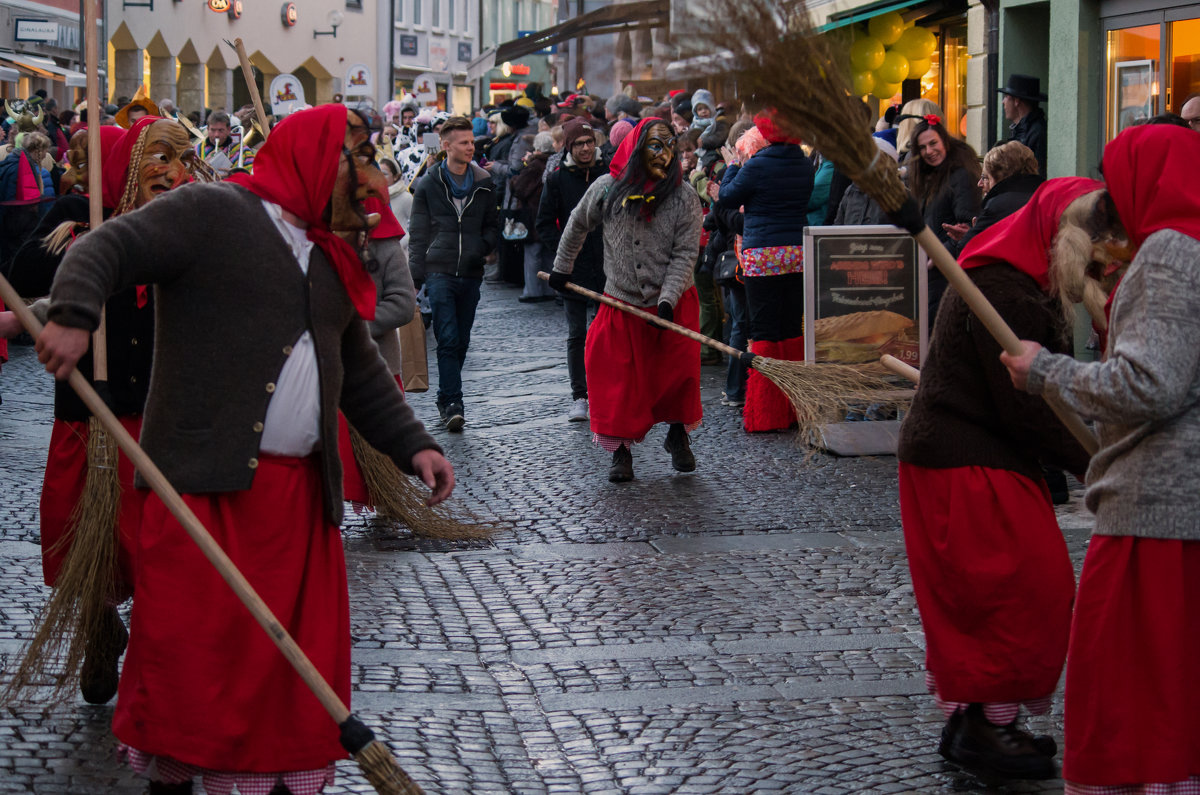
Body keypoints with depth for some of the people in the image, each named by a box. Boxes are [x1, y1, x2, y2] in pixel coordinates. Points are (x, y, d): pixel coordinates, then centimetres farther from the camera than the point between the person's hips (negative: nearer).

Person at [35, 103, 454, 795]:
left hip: (301, 494, 7)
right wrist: (74, 316, -28)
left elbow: (360, 372, 27)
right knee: (189, 645, -7)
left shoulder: (330, 259, 22)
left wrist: (413, 445, 17)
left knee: (301, 652, 5)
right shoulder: (211, 212, -1)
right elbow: (106, 250, -10)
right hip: (208, 482, -7)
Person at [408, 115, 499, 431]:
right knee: (448, 340, -13)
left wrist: (482, 246, -5)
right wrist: (415, 276, -4)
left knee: (461, 342, 8)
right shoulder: (428, 185, 3)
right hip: (439, 272, -3)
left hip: (471, 275, 3)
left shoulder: (484, 184, 10)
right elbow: (418, 235, 4)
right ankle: (452, 405, -16)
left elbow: (492, 226, 17)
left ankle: (446, 400, 23)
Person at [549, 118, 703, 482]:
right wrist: (562, 268, 20)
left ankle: (678, 435, 27)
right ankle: (621, 451, 11)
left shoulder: (684, 198, -7)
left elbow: (685, 254, -10)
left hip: (674, 305, -1)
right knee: (618, 379, -2)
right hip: (621, 302, 1)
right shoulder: (607, 189, -3)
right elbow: (578, 224, 15)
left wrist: (667, 300, -20)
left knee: (679, 373, 1)